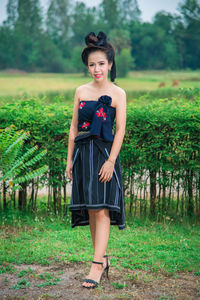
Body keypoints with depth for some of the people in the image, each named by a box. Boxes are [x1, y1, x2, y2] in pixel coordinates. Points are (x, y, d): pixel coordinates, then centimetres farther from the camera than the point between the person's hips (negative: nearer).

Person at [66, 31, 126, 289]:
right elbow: (74, 126, 12)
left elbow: (120, 130, -5)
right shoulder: (81, 91, 10)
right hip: (83, 154, 4)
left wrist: (111, 161, -14)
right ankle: (103, 259, 19)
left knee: (102, 209, -9)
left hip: (105, 153, -4)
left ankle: (96, 265, -9)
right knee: (90, 210, 7)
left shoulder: (117, 93, -1)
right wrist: (70, 159, 8)